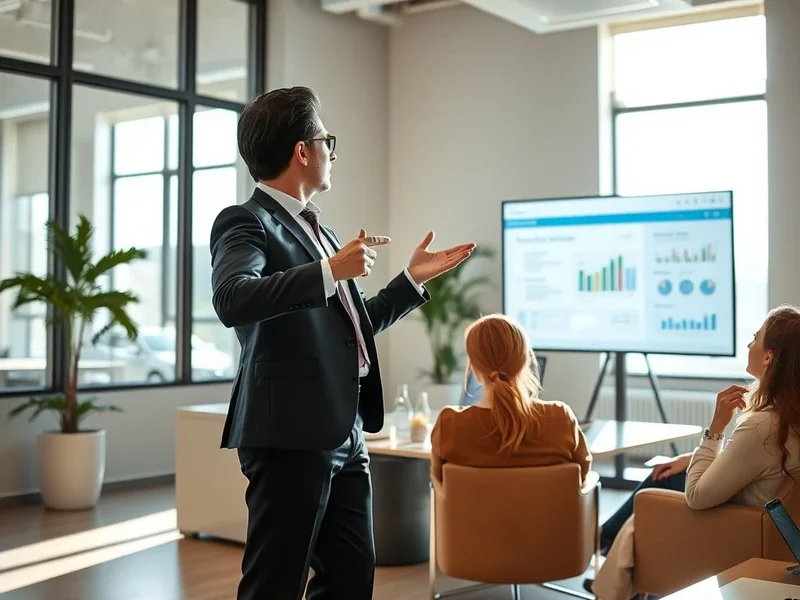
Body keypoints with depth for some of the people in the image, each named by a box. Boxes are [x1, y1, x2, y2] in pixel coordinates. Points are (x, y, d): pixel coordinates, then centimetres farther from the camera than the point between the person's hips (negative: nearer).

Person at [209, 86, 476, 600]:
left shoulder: (316, 230, 18)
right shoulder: (246, 222, -8)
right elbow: (232, 299, -28)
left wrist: (413, 279, 26)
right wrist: (330, 270, -31)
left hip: (344, 438, 9)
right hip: (291, 437, -9)